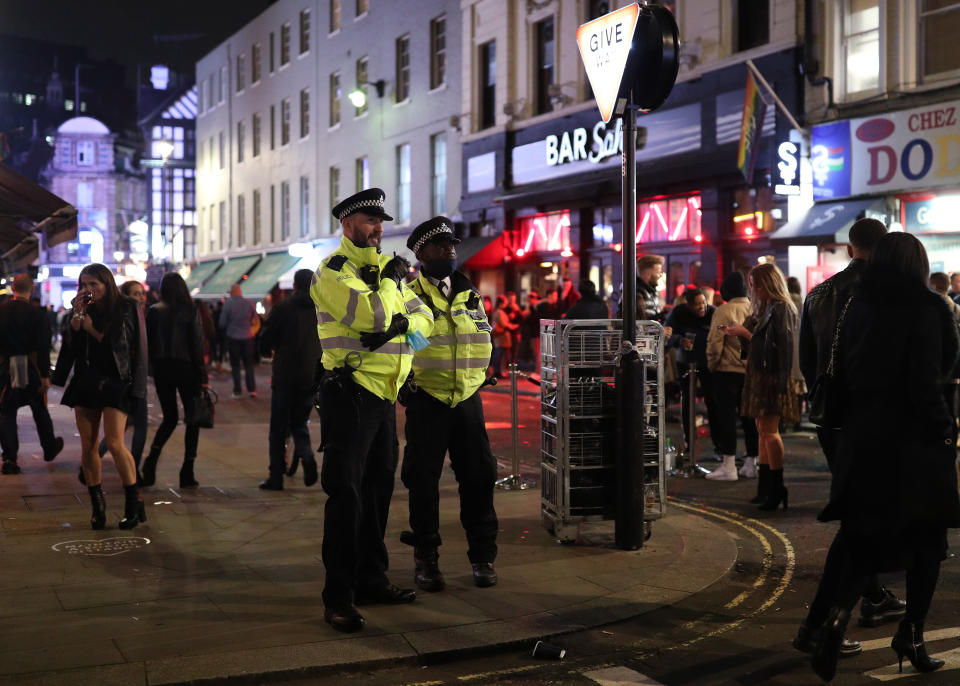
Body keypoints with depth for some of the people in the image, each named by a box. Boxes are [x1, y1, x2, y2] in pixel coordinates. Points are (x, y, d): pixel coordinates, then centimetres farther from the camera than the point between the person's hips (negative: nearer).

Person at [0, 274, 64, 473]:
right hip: (31, 368, -1)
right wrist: (45, 375, -8)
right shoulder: (38, 314, -9)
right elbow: (43, 347, -11)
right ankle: (49, 448, 32)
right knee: (40, 410, 15)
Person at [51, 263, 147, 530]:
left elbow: (118, 343, -8)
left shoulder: (126, 308, -2)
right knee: (87, 445, 3)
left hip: (114, 381, -5)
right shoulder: (86, 308, 11)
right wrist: (77, 313, -7)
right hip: (86, 380, 5)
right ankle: (97, 504, 12)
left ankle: (134, 503, -4)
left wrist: (90, 328, -11)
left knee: (115, 443, -14)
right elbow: (71, 344, 2)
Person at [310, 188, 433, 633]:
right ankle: (337, 597, -1)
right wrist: (390, 280, -9)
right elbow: (374, 315, -25)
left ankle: (370, 580, 26)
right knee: (346, 493, -7)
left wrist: (399, 325, -10)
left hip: (384, 395, 8)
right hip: (350, 393, -8)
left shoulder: (385, 269, 17)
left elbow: (423, 316, 11)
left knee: (378, 488, 14)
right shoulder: (333, 272, -9)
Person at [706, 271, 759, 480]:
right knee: (749, 416, 11)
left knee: (726, 416, 1)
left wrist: (712, 365, 3)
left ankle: (729, 465, 0)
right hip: (753, 371, 5)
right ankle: (751, 463, 16)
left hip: (728, 371, -5)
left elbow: (714, 343, -12)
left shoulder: (723, 311, -12)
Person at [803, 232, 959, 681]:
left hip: (863, 439, 5)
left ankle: (835, 615, -9)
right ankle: (912, 635, 18)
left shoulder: (858, 308, 4)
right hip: (915, 442, -5)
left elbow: (843, 373, 7)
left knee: (860, 535, 12)